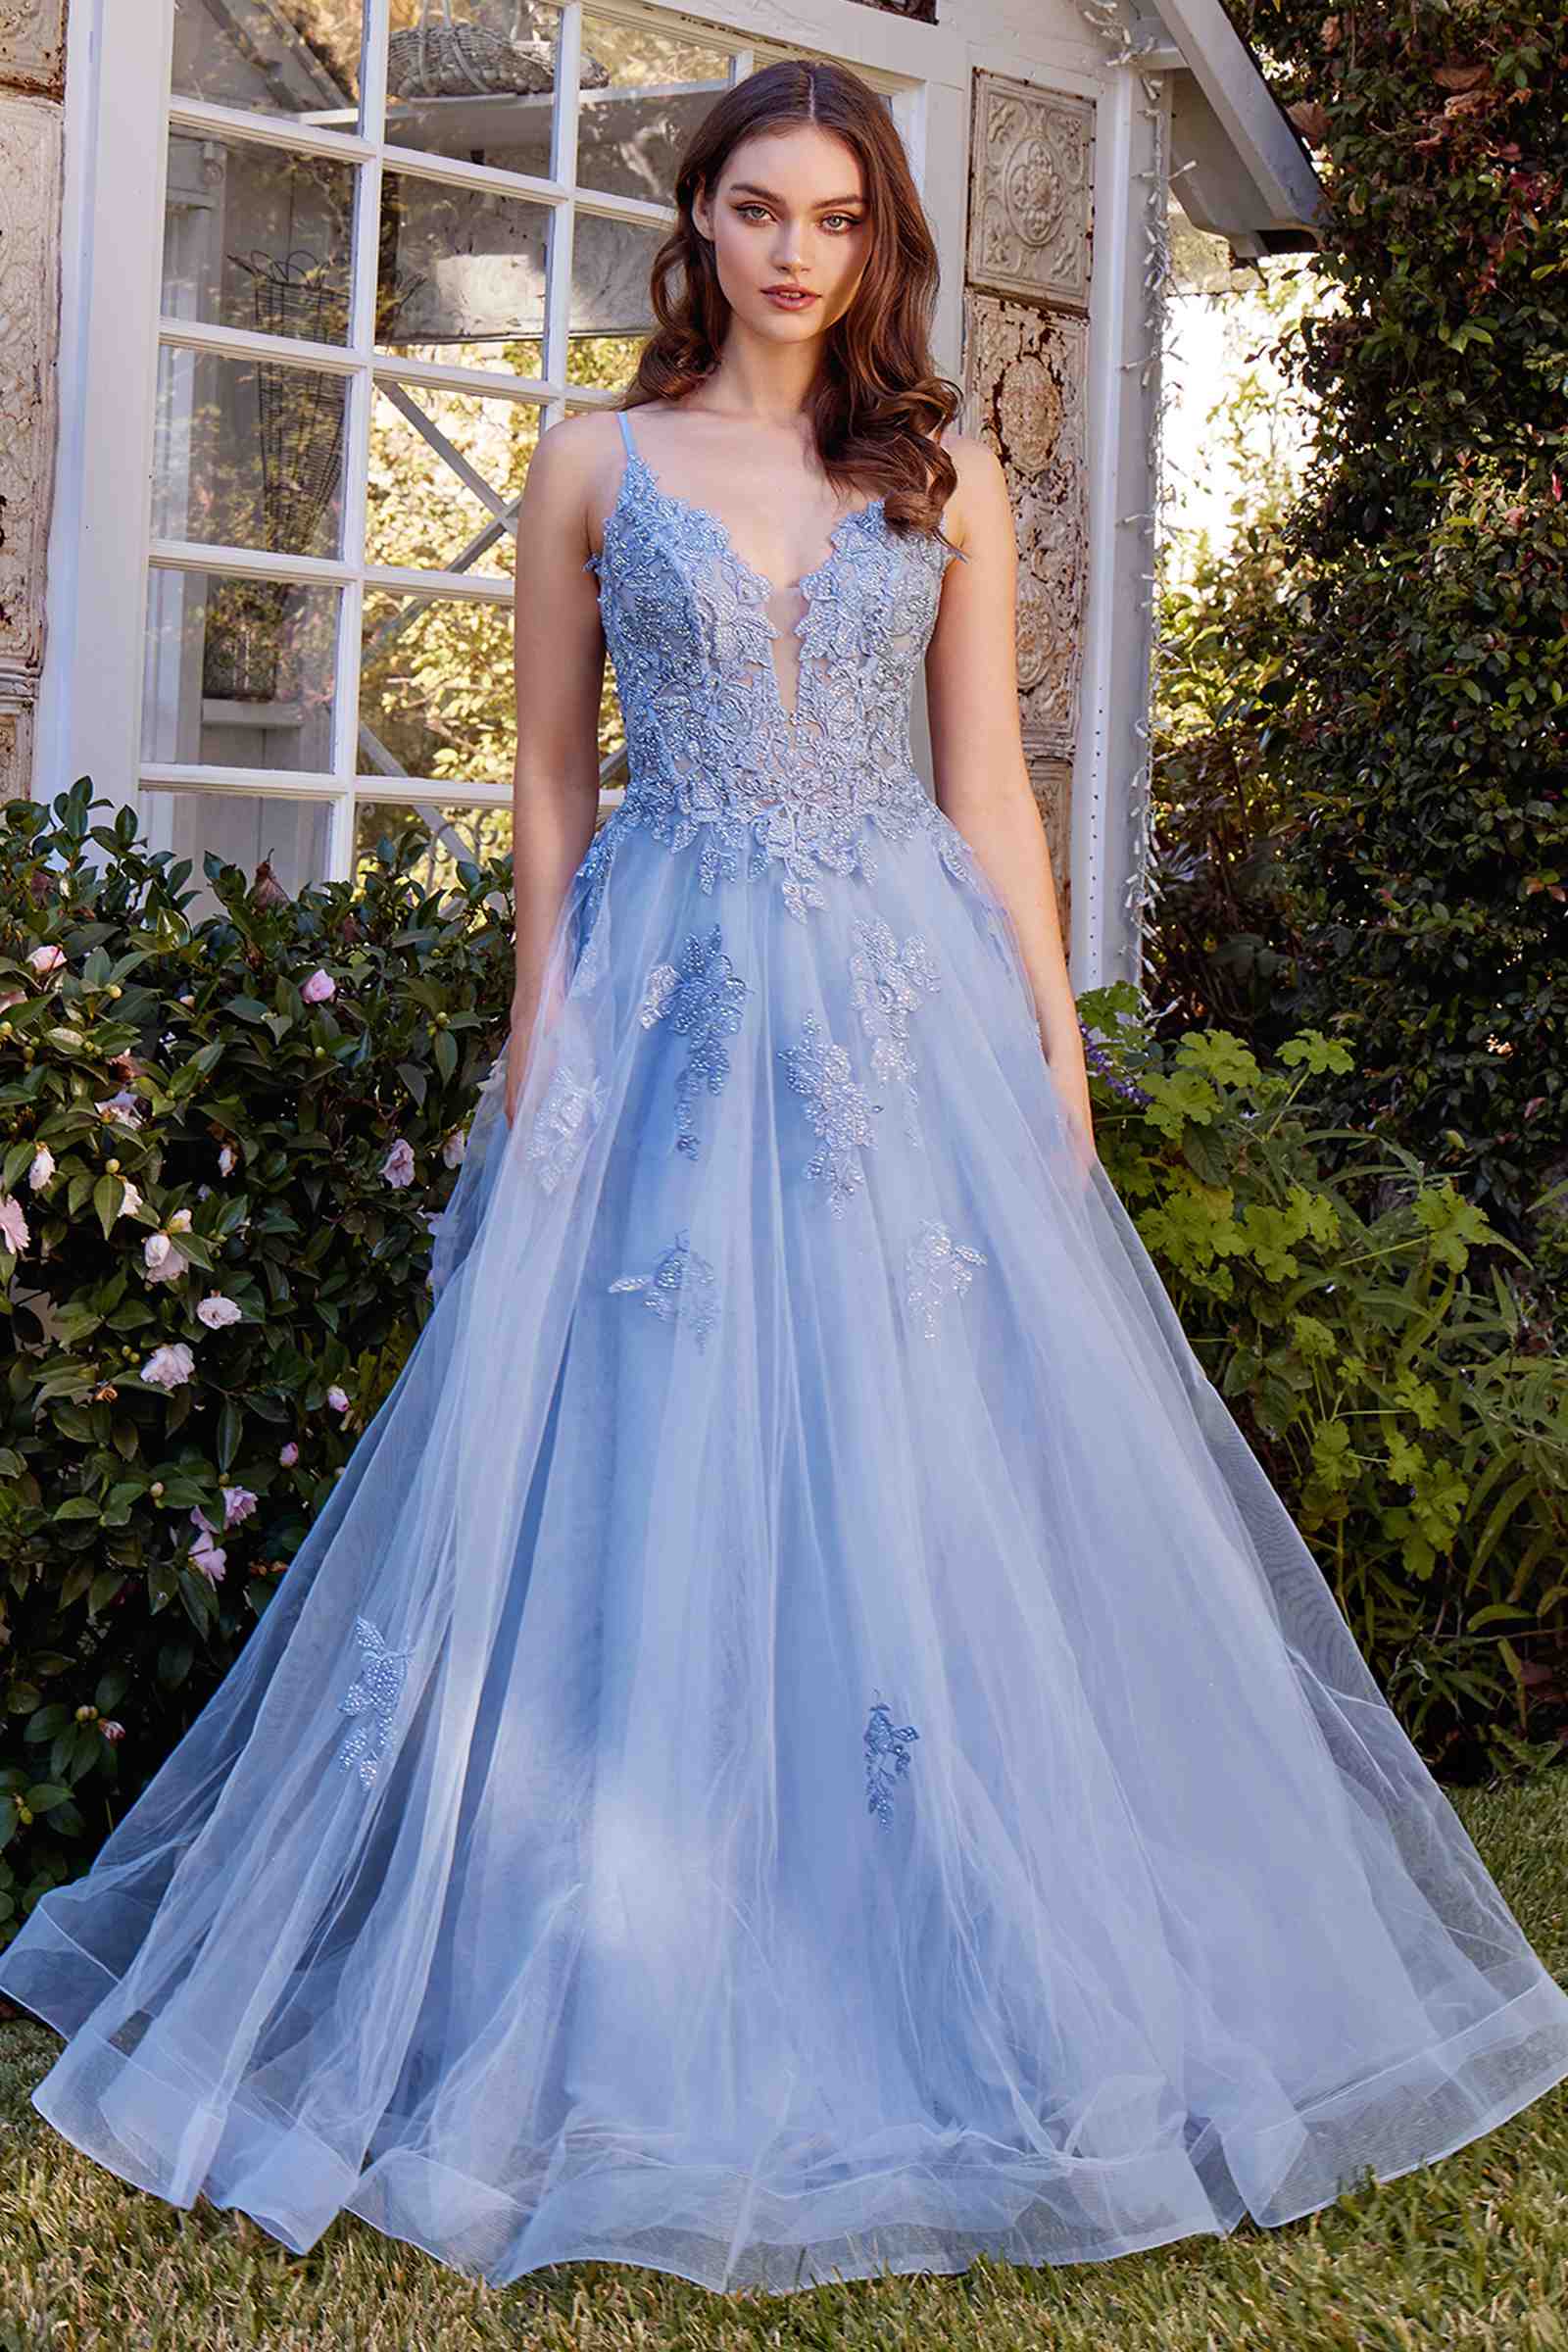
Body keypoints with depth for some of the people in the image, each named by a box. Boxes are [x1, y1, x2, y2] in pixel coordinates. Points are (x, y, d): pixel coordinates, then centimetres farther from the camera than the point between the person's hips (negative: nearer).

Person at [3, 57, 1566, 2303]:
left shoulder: (948, 474, 10)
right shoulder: (597, 464, 7)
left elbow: (992, 787, 8)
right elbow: (551, 782, 7)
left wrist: (1057, 1056, 2)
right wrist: (540, 1049, 1)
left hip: (913, 1004, 1)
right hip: (669, 1003, -1)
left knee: (940, 1472, 2)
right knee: (647, 1481, 0)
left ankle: (976, 1989, 18)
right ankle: (648, 2007, 14)